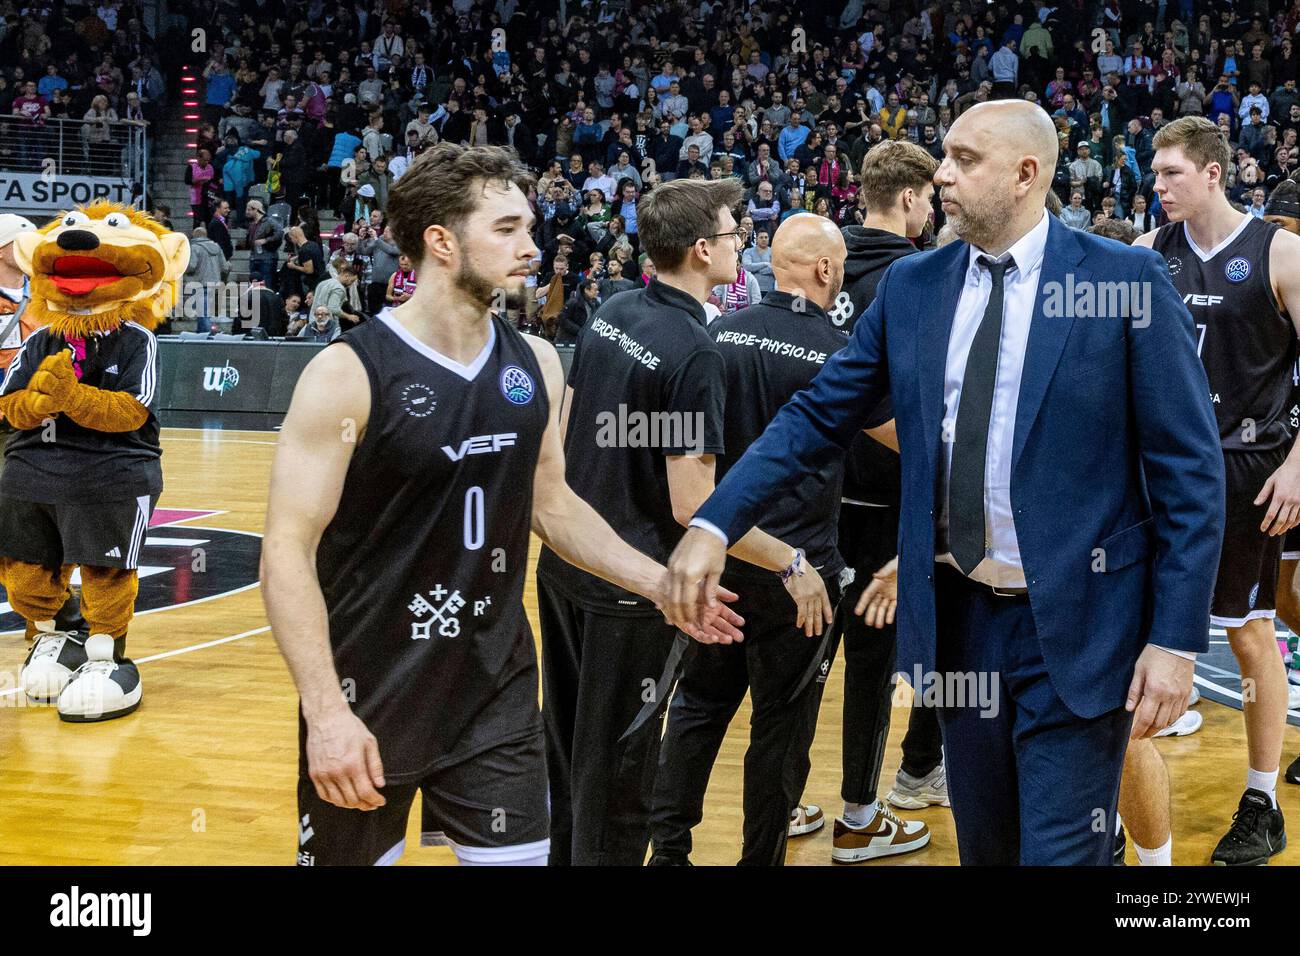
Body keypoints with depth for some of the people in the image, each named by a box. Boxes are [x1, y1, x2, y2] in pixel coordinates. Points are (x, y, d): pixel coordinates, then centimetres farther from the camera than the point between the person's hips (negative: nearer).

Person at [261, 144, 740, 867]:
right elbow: (289, 549, -16)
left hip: (498, 691, 5)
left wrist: (659, 583, 6)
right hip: (370, 700, -4)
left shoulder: (535, 365, 3)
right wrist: (326, 711, -24)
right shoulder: (349, 374, -15)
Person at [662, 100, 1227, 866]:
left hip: (1077, 628, -4)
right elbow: (816, 419, 7)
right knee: (984, 847, 17)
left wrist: (1176, 638, -12)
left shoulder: (1128, 280, -8)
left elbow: (1191, 471, -8)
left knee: (1062, 852, -1)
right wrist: (715, 524, -6)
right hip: (958, 620, 5)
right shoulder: (912, 286, 5)